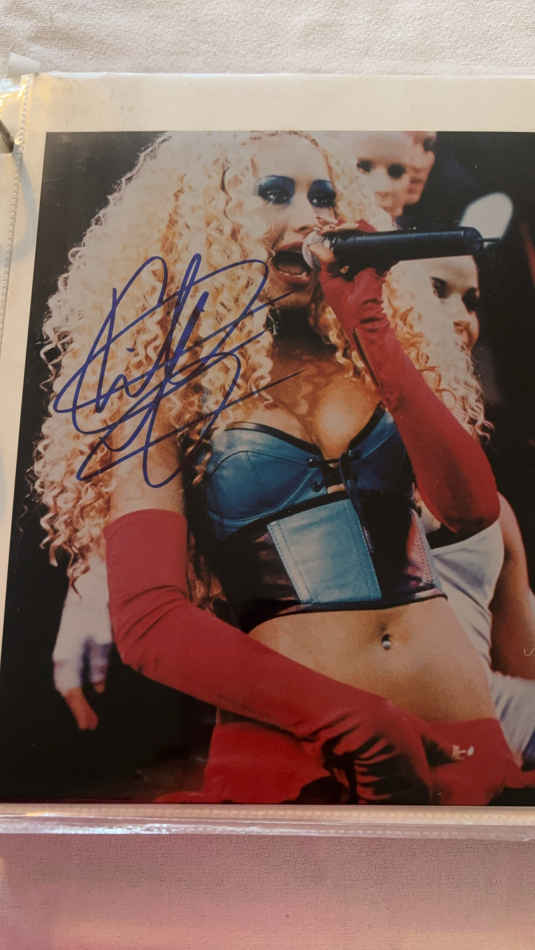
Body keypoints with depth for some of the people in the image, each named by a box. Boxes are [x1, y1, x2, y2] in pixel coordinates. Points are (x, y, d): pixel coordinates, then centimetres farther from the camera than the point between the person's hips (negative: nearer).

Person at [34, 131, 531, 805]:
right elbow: (148, 621, -12)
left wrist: (371, 329, -12)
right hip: (289, 747, -3)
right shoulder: (170, 391, -4)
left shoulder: (372, 360, 7)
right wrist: (359, 722, -18)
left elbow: (472, 510, -7)